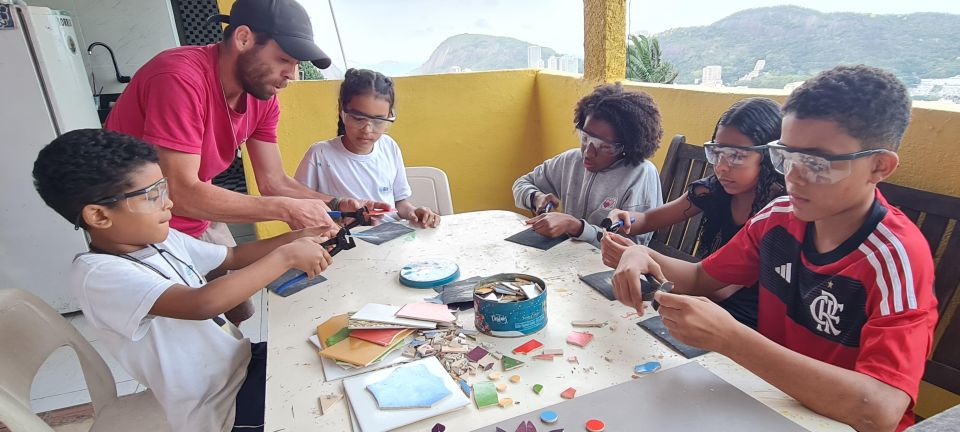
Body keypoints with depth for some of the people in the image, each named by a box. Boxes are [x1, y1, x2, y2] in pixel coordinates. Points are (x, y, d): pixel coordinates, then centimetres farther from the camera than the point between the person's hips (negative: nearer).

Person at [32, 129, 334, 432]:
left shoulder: (161, 239, 0)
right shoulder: (99, 275, -25)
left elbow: (233, 257, 11)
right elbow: (203, 303, -39)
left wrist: (297, 237, -4)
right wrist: (286, 256, -31)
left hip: (243, 361, 8)